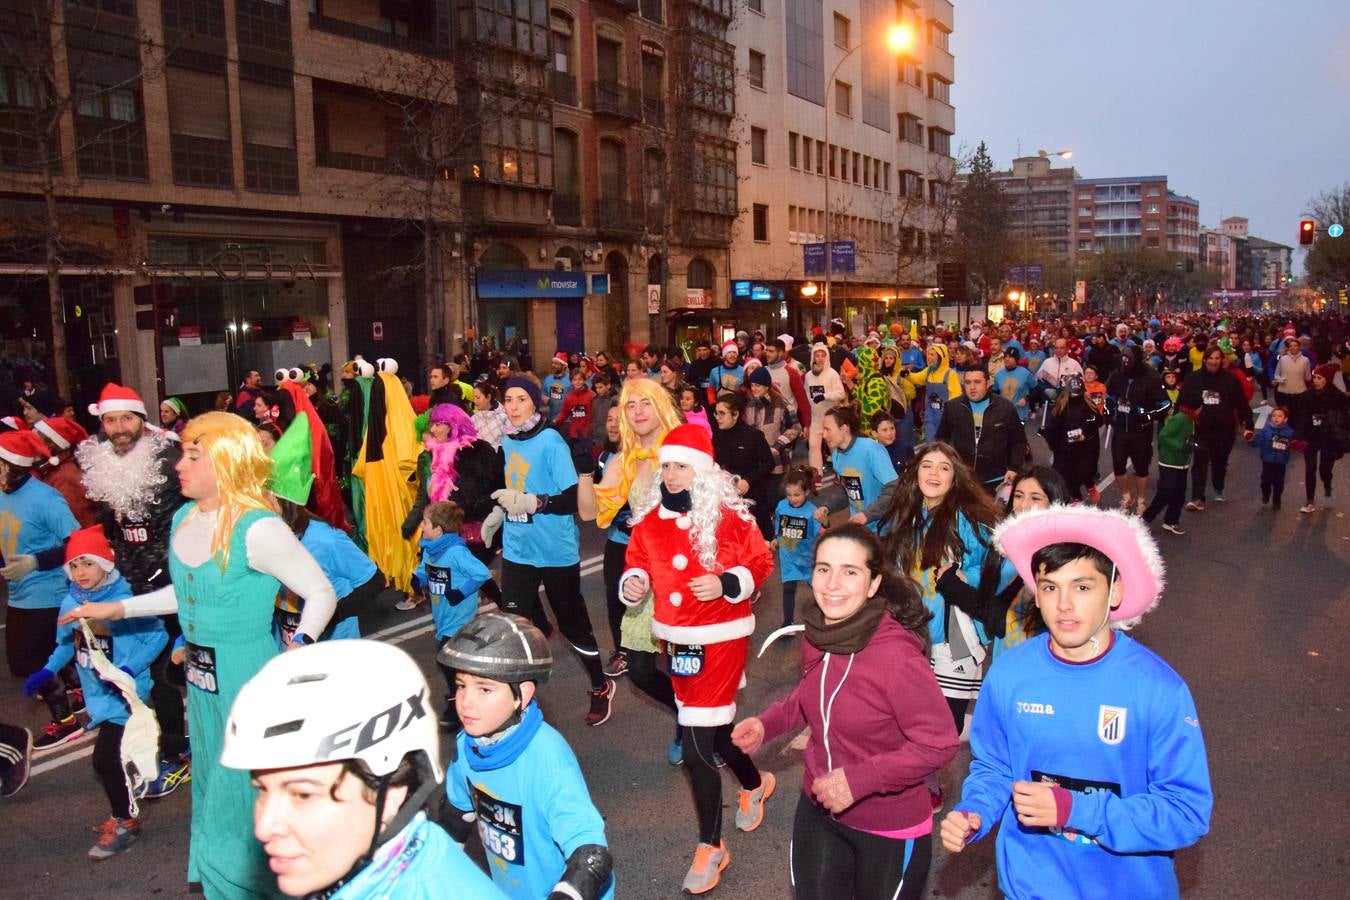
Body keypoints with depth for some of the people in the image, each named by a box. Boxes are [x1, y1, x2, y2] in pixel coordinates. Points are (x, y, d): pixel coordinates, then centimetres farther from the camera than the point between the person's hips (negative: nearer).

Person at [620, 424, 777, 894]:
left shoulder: (729, 516, -15)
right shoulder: (650, 517, -1)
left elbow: (761, 562, -7)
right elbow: (638, 560, 12)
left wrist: (727, 584, -23)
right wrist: (633, 582, -9)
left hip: (720, 639, -6)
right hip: (675, 638, 6)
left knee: (696, 746, -7)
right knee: (711, 729, 22)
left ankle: (710, 847, 12)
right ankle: (754, 783, 53)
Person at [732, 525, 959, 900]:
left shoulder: (897, 654, -30)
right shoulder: (817, 635, -8)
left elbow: (939, 743, -25)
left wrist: (858, 779, -29)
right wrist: (766, 724, -4)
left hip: (889, 830, -6)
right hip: (817, 811, 6)